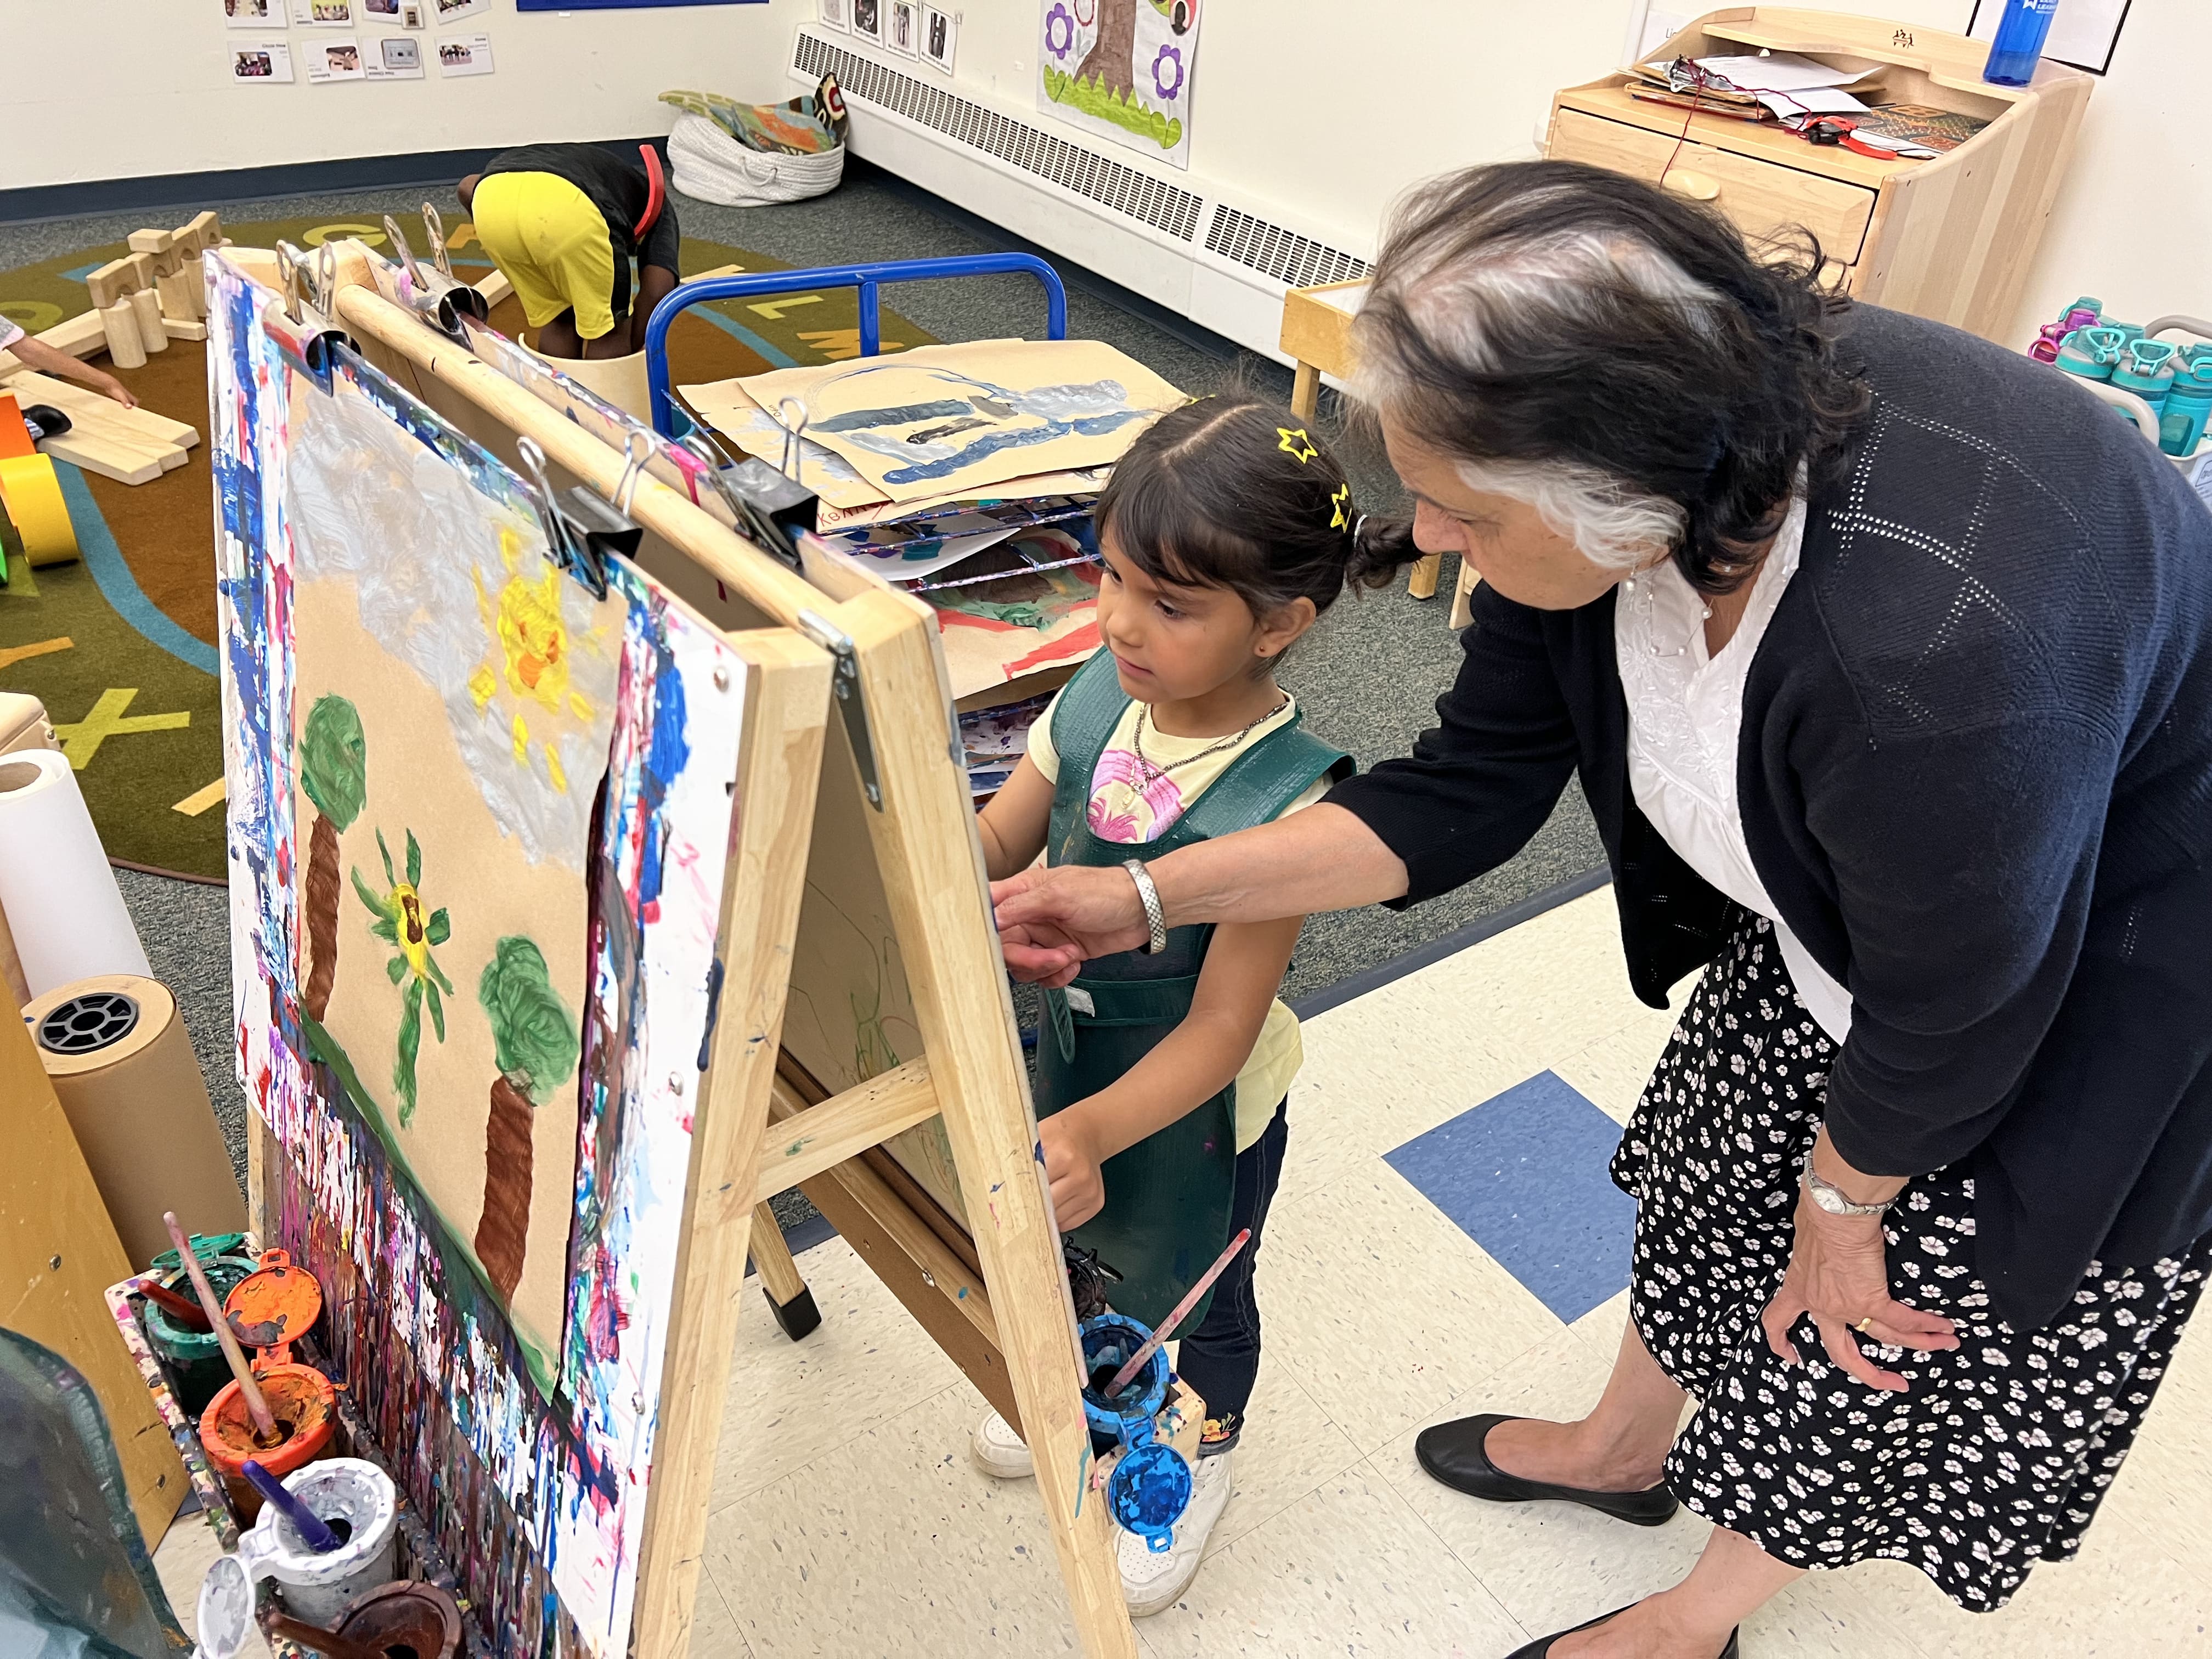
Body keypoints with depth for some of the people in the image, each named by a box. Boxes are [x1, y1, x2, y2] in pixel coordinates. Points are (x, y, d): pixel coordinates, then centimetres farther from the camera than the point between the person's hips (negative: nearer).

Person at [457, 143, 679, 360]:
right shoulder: (656, 205, 30)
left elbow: (468, 187, 30)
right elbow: (657, 290, 12)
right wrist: (633, 350, 24)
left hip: (491, 195, 5)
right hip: (564, 206, -5)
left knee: (557, 319, 24)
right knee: (607, 327, 15)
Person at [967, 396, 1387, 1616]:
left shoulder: (1284, 801, -33)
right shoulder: (1098, 696, -16)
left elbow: (1220, 1027, -31)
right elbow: (995, 842, -5)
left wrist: (1097, 1128, -44)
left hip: (1194, 1103, -5)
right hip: (1074, 1054, 6)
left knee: (1186, 1289, 23)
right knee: (1079, 1233, 32)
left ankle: (1201, 1457, 56)